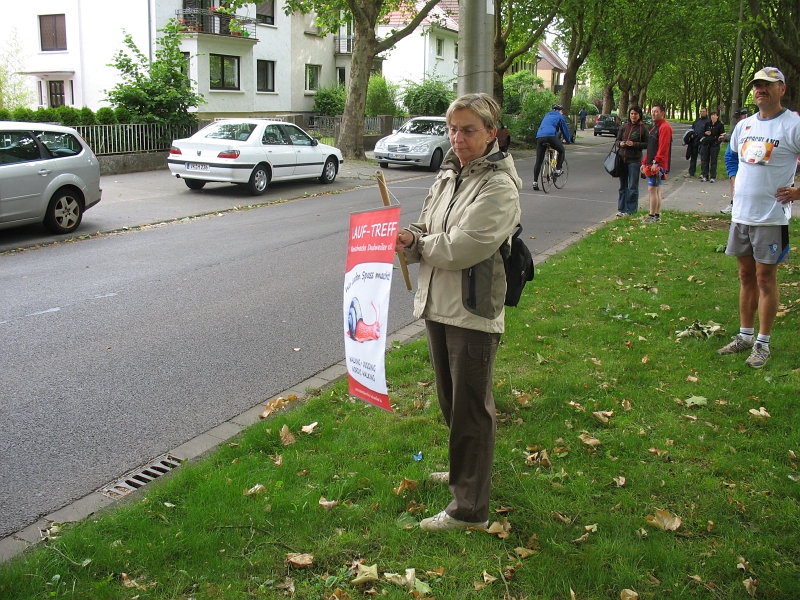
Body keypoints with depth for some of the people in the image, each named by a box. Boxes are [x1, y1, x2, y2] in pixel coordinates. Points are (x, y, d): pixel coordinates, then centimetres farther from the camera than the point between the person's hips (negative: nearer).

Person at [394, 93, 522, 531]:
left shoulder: (499, 187, -16)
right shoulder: (448, 174, 9)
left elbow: (461, 248, -23)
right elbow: (428, 227, 12)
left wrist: (417, 245, -8)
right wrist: (410, 238, -11)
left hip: (473, 313, -8)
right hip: (438, 303, 8)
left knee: (471, 408, 2)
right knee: (449, 400, 23)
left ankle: (470, 508, 13)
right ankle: (462, 470, 45)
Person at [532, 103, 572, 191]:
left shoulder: (547, 115, 33)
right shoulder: (560, 116, 17)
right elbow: (564, 129, 21)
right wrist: (568, 140, 36)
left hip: (539, 137, 5)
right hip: (551, 136, -4)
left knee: (538, 161, 4)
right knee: (561, 150, 23)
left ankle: (535, 182, 0)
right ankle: (558, 170, 13)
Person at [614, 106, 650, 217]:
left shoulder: (642, 128, -3)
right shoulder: (624, 126, 9)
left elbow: (647, 144, -3)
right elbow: (618, 139, 17)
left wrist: (634, 144, -15)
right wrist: (620, 143, -6)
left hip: (634, 160, -4)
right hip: (622, 159, 4)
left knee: (632, 187, -1)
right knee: (622, 186, 11)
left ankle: (631, 210, 6)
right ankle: (621, 209, 18)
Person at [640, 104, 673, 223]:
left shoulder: (664, 127, -12)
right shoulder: (655, 127, 20)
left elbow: (663, 147, -22)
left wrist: (656, 162, -27)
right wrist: (644, 162, 19)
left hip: (658, 165, -10)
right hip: (652, 164, 10)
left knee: (652, 189, -10)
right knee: (657, 190, 12)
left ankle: (652, 216, -7)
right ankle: (657, 215, 17)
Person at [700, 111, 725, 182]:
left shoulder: (720, 125, -1)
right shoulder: (707, 124, 12)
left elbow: (722, 135, -3)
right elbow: (703, 133, 20)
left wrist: (719, 138, -25)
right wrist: (705, 133, -3)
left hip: (714, 145, -4)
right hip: (706, 144, 4)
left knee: (713, 161, 0)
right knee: (704, 160, 6)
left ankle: (713, 177, 5)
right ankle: (705, 176, 14)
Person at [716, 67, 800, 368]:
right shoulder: (744, 125, 10)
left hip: (771, 216, -6)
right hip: (741, 213, 6)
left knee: (765, 278, 0)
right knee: (746, 275, 14)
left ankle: (763, 344, 10)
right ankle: (745, 336, 24)